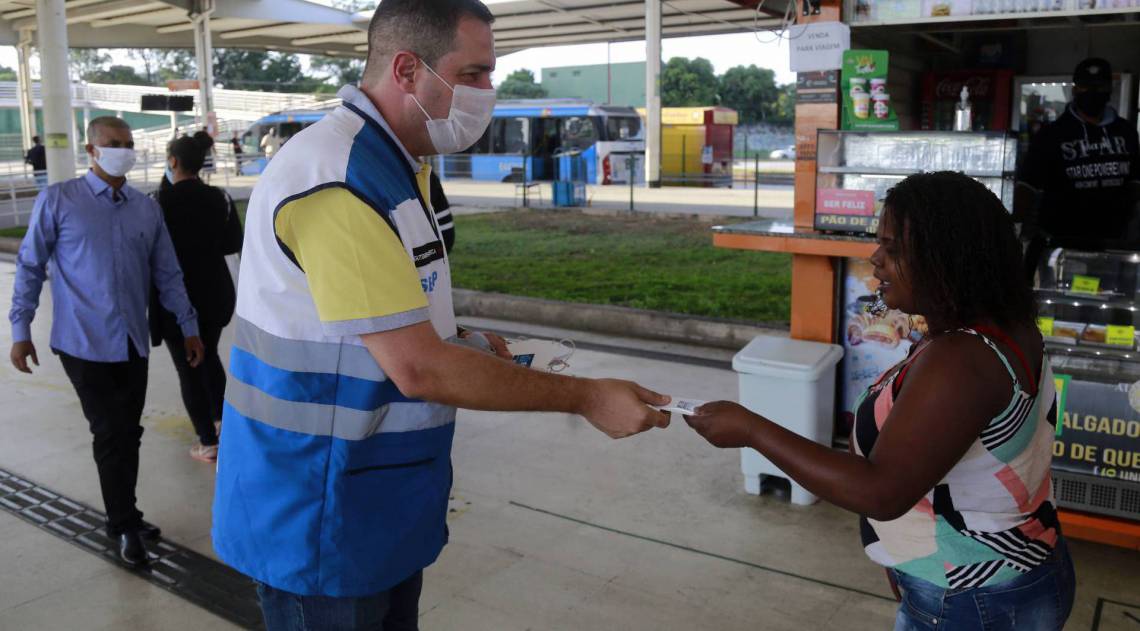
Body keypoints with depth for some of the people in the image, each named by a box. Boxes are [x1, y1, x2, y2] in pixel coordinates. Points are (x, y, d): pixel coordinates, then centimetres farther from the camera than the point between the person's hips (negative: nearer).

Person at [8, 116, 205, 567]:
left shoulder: (147, 209, 7)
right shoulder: (57, 201, -3)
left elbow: (167, 274, 11)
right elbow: (30, 266, 0)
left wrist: (189, 327, 9)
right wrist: (20, 330, -2)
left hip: (132, 343, 4)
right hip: (84, 343, -4)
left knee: (128, 434, 11)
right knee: (111, 434, -2)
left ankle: (123, 516, 27)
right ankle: (125, 525, 13)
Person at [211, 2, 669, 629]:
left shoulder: (395, 164, 7)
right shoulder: (337, 179, -25)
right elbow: (419, 369, -28)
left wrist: (457, 338, 1)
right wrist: (587, 397, -21)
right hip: (321, 514, -9)